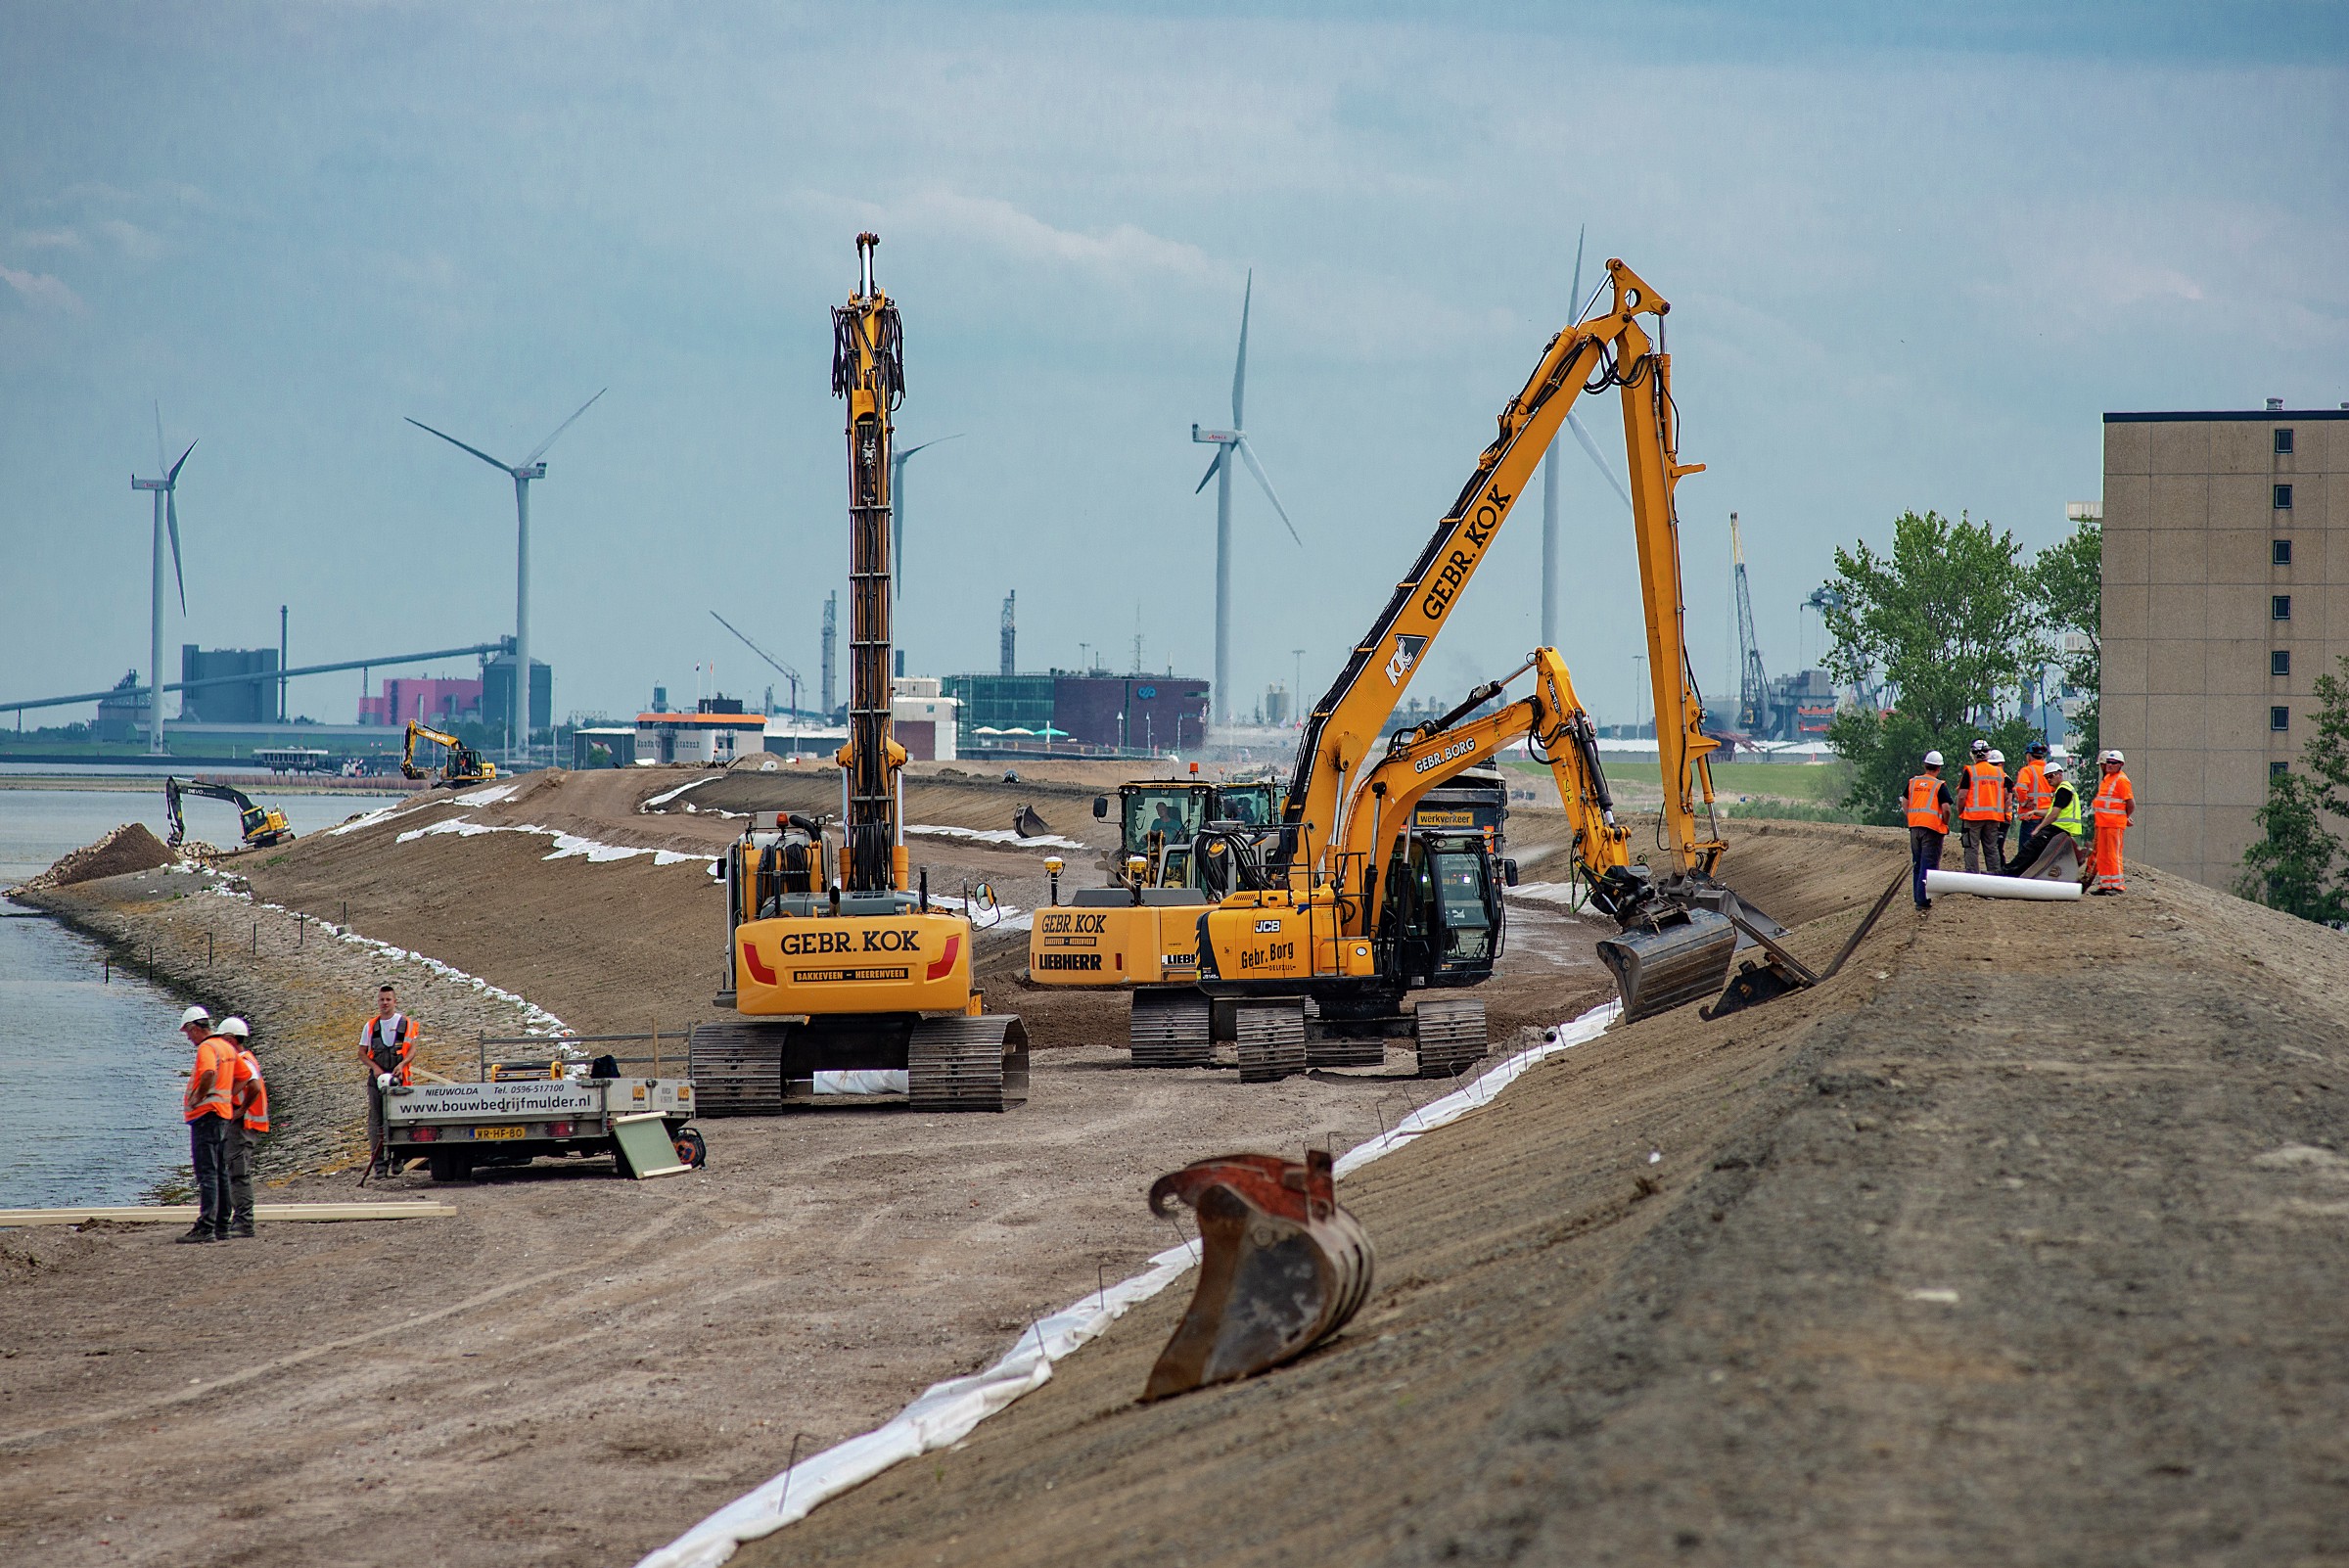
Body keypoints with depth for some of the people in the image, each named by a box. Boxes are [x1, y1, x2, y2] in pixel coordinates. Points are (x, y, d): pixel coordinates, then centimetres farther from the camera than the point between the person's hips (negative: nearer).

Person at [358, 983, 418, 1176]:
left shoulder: (406, 1024, 6)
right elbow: (362, 1052, 11)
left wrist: (402, 1064, -17)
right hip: (376, 1078, 2)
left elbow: (412, 1050, 1)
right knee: (376, 1121, -3)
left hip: (398, 1077, -2)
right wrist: (375, 1067, -7)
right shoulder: (370, 1026, 13)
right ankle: (379, 1164, -4)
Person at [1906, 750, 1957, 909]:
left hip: (1914, 826, 5)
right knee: (1928, 864, -4)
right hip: (1932, 828, -5)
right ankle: (1923, 900, -11)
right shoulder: (1940, 785, -7)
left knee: (1917, 864, 16)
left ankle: (1918, 897, 21)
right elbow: (1946, 808, -14)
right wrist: (1946, 824, 2)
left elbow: (1905, 804, 15)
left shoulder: (1913, 782, 8)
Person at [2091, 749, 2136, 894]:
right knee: (2102, 855, 12)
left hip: (2114, 824, -9)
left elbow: (2131, 804, -13)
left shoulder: (2121, 780, -10)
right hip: (2102, 822, 9)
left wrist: (2124, 818, 1)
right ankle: (2105, 884, 18)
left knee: (2113, 854, -8)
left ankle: (2117, 884, -6)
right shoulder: (2106, 779, 17)